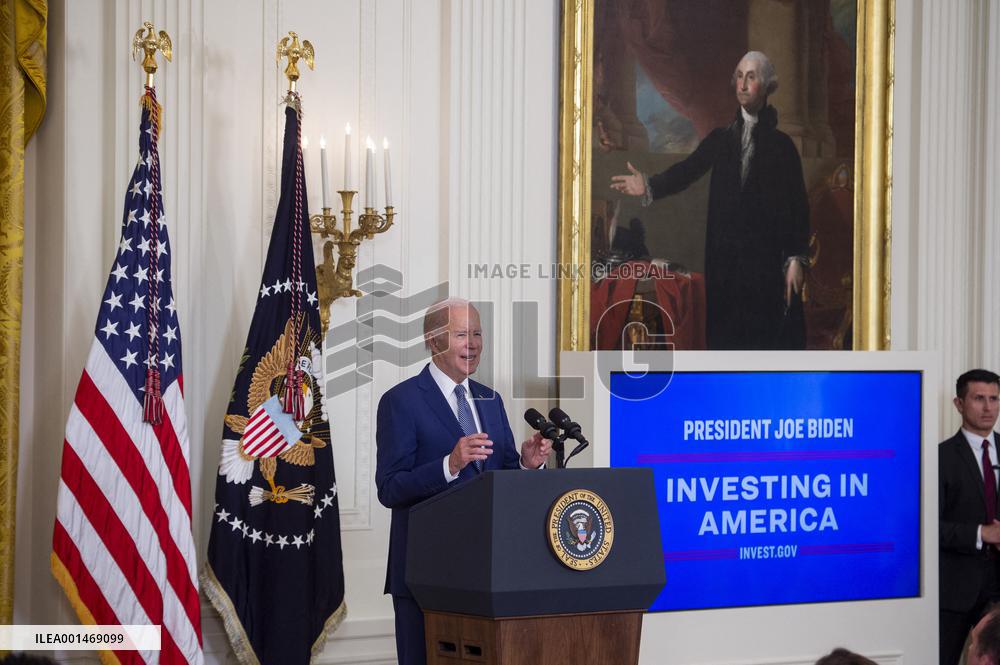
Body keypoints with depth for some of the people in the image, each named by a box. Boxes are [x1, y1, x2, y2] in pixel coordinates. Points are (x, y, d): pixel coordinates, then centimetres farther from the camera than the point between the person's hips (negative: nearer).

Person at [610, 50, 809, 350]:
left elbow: (798, 204, 0)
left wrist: (796, 258, -8)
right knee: (725, 337, 4)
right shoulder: (720, 139, 12)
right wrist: (650, 186, -17)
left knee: (768, 341, -5)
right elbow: (687, 170, 1)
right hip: (724, 259, 3)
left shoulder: (781, 145, 4)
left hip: (767, 258, -3)